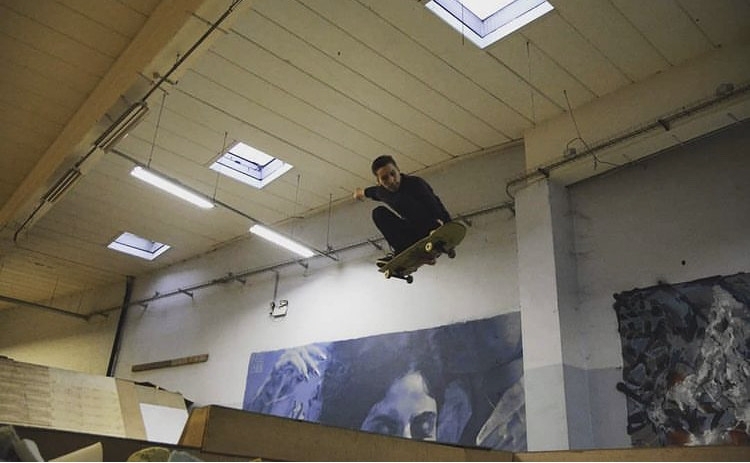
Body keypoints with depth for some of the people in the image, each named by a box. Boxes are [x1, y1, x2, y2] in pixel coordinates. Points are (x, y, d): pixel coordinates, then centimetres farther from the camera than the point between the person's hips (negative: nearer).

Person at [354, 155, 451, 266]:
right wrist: (363, 192, 50)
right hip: (414, 233, 6)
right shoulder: (382, 192, 1)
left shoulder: (415, 183, -17)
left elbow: (436, 207, -29)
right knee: (379, 213, -4)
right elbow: (373, 191, 29)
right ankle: (400, 251, -14)